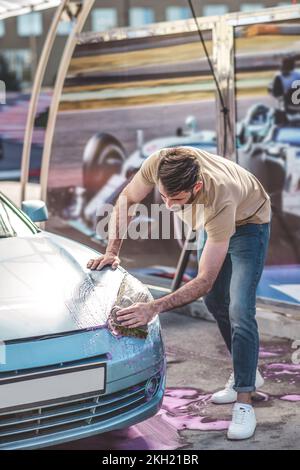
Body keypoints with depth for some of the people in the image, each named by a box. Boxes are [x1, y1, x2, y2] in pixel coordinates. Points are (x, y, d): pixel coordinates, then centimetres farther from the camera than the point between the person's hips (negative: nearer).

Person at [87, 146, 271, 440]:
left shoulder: (220, 200, -47)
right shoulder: (158, 163, -35)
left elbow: (204, 280, -43)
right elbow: (127, 200, -13)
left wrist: (155, 308, -49)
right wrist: (112, 252, -18)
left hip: (248, 221, -7)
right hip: (214, 221, 7)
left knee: (239, 310, -18)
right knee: (214, 301, 15)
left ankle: (244, 404, -11)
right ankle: (247, 375, 33)